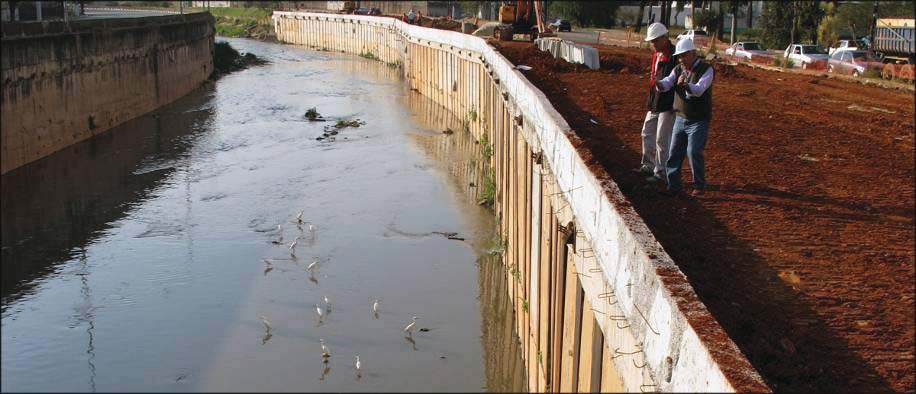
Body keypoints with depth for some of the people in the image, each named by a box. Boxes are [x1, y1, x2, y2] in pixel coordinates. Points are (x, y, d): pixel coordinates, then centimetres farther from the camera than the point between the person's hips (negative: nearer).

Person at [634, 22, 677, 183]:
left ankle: (661, 171, 10)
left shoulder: (673, 55, -18)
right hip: (654, 103, 10)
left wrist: (674, 104, -23)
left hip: (667, 105, -9)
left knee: (662, 139, -2)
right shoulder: (656, 54, 11)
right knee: (647, 133, 18)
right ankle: (648, 165, 32)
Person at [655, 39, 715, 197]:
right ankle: (673, 186, 12)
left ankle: (700, 185, 3)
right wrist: (658, 84, -35)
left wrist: (686, 85, -49)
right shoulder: (678, 70, 6)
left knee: (694, 152, -14)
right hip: (681, 118, 6)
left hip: (699, 121, -5)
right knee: (674, 153, 3)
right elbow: (667, 83, -10)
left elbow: (699, 89, -28)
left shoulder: (706, 70, -11)